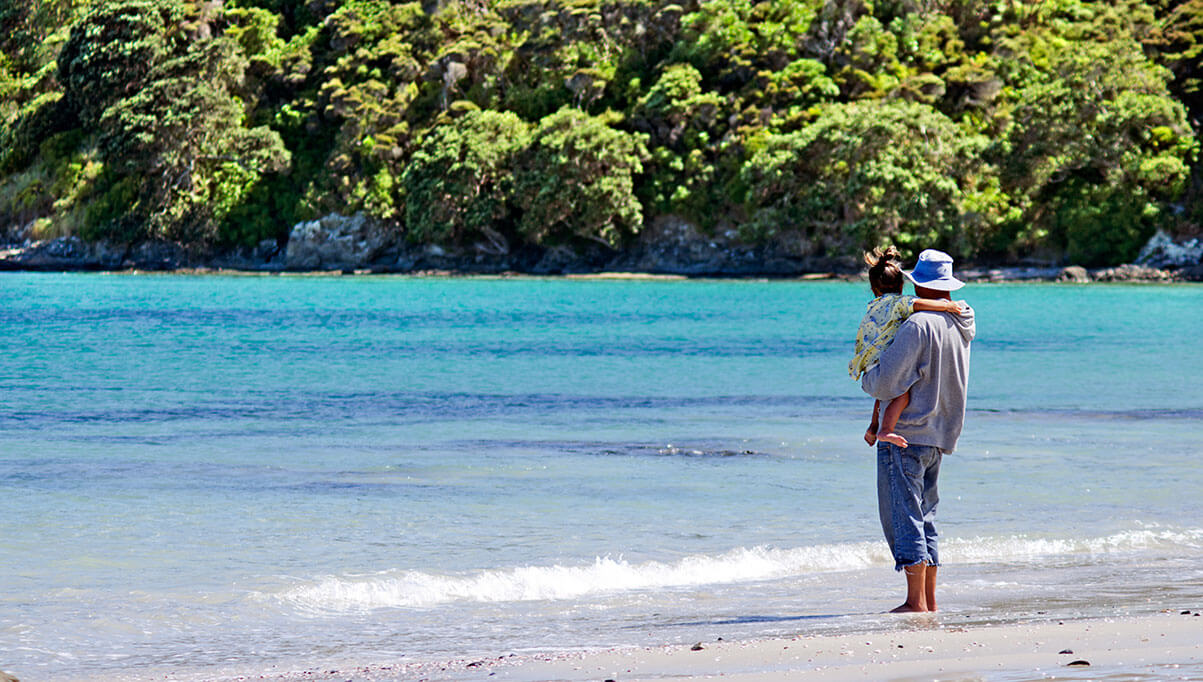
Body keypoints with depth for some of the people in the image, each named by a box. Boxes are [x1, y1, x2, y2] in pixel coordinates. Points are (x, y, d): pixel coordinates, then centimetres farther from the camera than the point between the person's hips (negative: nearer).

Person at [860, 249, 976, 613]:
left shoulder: (917, 325, -18)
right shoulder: (961, 327, 8)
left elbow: (886, 384, -20)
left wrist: (867, 377, 2)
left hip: (906, 433, -8)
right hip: (939, 435, 8)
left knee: (904, 517, -5)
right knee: (925, 518, 14)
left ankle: (916, 601, -8)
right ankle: (929, 599, 15)